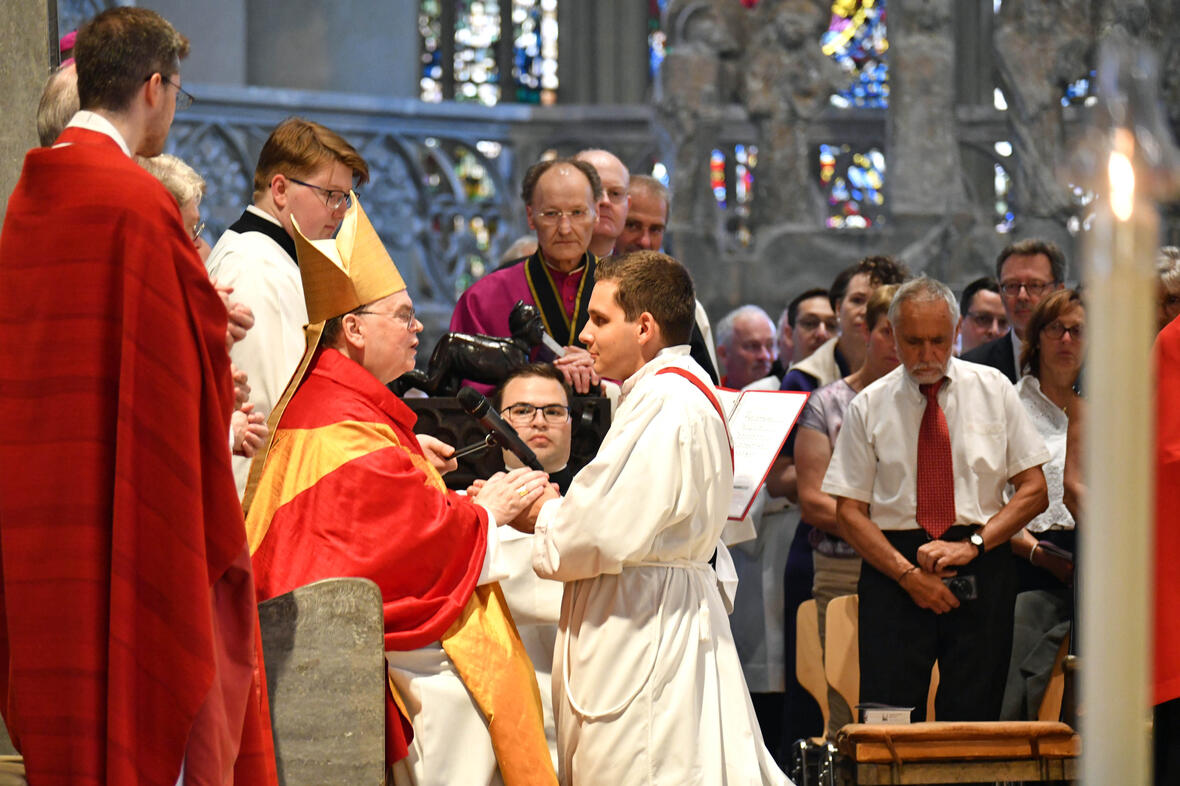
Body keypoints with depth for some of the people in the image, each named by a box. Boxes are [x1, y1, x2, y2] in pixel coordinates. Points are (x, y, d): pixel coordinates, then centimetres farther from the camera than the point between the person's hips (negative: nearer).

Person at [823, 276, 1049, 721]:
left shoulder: (993, 391, 8)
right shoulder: (869, 408, 6)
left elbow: (1034, 491, 5)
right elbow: (849, 511, 3)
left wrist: (972, 544, -9)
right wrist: (907, 573, -10)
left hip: (981, 569, 1)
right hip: (893, 572, 0)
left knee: (972, 717, -3)